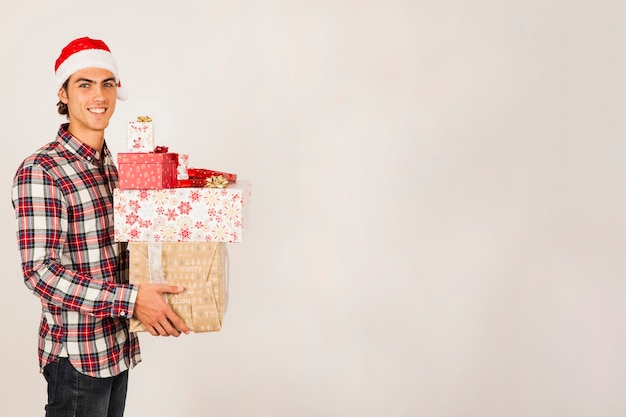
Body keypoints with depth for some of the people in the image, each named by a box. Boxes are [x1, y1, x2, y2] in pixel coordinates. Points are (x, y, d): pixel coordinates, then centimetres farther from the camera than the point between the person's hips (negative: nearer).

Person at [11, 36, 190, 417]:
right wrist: (131, 300, -27)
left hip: (118, 346, 7)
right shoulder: (40, 171, -17)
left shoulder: (110, 165, 9)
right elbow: (39, 270, -23)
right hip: (77, 356, -7)